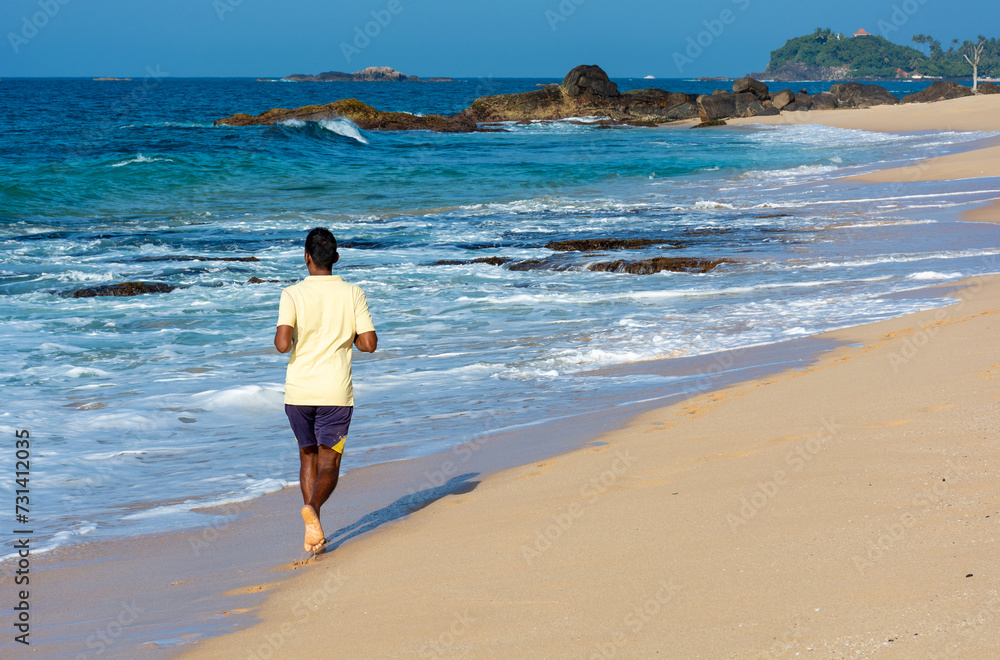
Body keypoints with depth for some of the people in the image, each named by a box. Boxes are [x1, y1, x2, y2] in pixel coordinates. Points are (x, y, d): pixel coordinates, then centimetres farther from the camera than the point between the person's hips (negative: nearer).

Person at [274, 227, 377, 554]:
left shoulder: (292, 295, -6)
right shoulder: (353, 294, -2)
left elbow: (283, 344, -17)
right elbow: (369, 343, -4)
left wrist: (283, 339, 7)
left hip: (298, 391, 1)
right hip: (336, 392, -1)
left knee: (308, 456, 18)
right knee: (329, 463, 4)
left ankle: (313, 531, 12)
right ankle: (312, 508, -26)